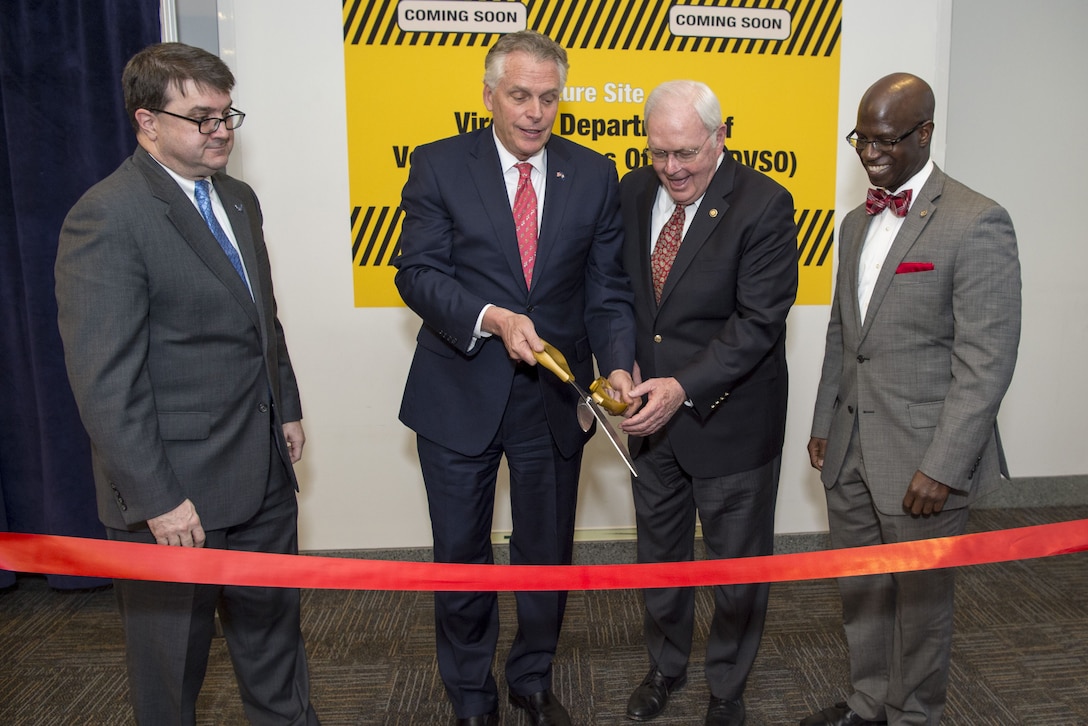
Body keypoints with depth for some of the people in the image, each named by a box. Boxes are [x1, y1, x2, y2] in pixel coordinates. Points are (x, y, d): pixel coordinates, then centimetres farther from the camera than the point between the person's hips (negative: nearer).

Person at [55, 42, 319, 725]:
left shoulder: (239, 199, 9)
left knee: (274, 621, 23)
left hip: (263, 469, 8)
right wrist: (157, 499, -19)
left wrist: (287, 407, 16)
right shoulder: (106, 219, -17)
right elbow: (105, 381, -20)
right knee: (173, 651, 15)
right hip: (178, 488, -7)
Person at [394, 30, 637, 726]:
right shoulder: (439, 165, -3)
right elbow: (417, 271, -10)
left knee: (547, 552, 17)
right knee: (460, 555, 13)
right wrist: (492, 318, -26)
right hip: (460, 394, -1)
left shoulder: (594, 174, 2)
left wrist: (618, 365, -18)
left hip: (553, 398, 2)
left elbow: (607, 287, -1)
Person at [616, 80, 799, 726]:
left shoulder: (765, 204, -15)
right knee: (659, 554, 21)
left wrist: (684, 387, -27)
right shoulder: (633, 193, 1)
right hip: (654, 413, 5)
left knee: (737, 566, 13)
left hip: (729, 420, -4)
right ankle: (666, 667, 46)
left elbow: (759, 321, -20)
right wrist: (627, 363, -6)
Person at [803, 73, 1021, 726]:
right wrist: (824, 423, 15)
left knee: (920, 598, 11)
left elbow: (986, 361, -17)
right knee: (860, 590, 19)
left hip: (923, 457, -7)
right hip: (850, 450, 7)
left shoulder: (977, 223, -13)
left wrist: (943, 466, -19)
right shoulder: (857, 222, 11)